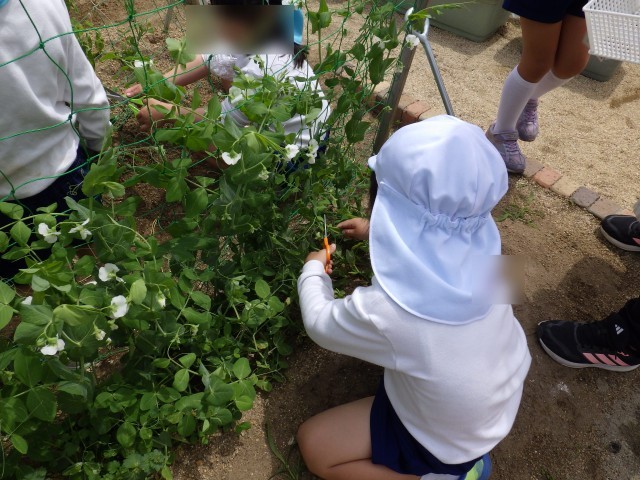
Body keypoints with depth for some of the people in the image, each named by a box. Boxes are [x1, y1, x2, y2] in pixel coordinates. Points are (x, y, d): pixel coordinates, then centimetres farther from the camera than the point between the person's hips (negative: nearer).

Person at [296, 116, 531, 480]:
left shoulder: (385, 311, -40)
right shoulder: (479, 245, -22)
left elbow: (319, 324, -16)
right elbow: (435, 244, 5)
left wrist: (313, 270, 2)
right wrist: (376, 232, 15)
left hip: (451, 438, -5)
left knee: (313, 444, 8)